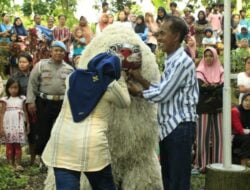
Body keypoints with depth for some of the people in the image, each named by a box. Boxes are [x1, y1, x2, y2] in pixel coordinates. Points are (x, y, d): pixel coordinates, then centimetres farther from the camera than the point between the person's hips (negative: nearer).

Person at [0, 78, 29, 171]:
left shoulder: (22, 99, 6)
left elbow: (25, 112, 10)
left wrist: (27, 124, 9)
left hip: (19, 126, 1)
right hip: (8, 125, -1)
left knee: (18, 145, 2)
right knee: (9, 145, 4)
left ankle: (18, 164, 5)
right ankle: (10, 164, 11)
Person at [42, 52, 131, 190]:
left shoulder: (74, 77, 11)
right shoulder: (110, 86, 0)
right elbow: (125, 103, 17)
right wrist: (120, 77, 24)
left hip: (61, 143, 3)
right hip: (91, 145, -3)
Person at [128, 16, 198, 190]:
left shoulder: (182, 62, -16)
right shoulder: (171, 61, 16)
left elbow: (162, 95, -17)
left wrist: (137, 92, -3)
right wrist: (141, 80, 1)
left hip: (180, 126, -10)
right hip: (168, 127, 10)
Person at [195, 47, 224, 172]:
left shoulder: (221, 71, 10)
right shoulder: (200, 71, 3)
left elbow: (223, 88, -4)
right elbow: (201, 86, -14)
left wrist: (209, 87, -14)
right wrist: (216, 89, -16)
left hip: (218, 108, 2)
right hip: (204, 108, -2)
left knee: (218, 135, 2)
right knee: (204, 136, -4)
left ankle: (218, 163, 8)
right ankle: (203, 163, 1)